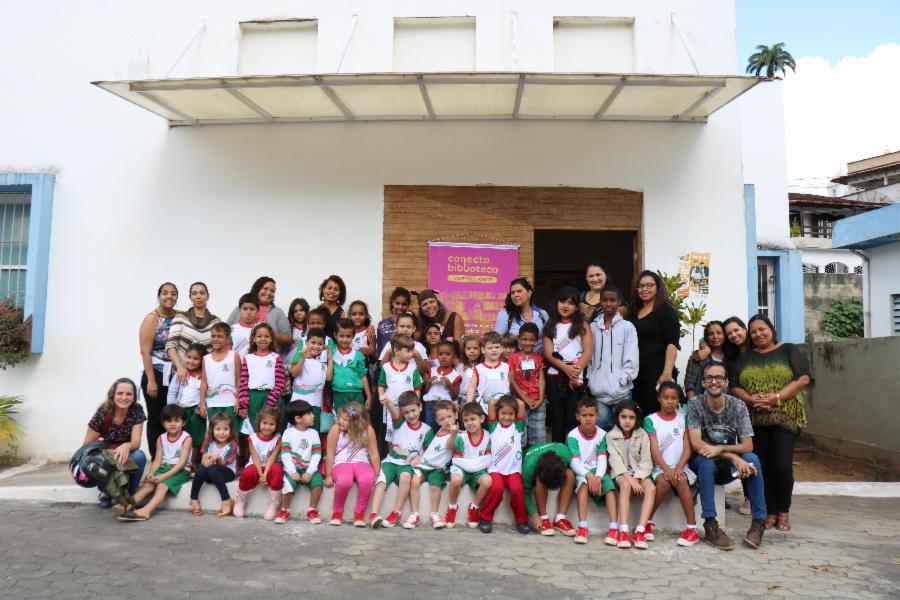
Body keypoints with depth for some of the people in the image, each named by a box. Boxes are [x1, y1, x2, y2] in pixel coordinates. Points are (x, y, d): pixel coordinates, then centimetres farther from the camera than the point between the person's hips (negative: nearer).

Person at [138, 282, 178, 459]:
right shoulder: (151, 319, -6)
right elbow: (145, 351, -11)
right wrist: (151, 381, -15)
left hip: (177, 376, 4)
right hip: (157, 376, -4)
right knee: (157, 419, 4)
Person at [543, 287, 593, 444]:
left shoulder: (582, 324, 6)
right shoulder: (550, 326, 10)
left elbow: (588, 351, -4)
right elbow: (548, 353, 0)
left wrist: (575, 372, -16)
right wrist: (566, 368, -16)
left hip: (577, 377, -2)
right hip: (555, 376, 2)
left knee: (573, 417, -5)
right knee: (558, 417, 6)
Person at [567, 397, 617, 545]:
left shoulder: (602, 435, 0)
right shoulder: (573, 436, -8)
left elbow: (602, 460, -6)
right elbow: (574, 462, -14)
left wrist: (598, 477, -23)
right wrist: (589, 475, -30)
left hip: (597, 471, 3)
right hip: (580, 471, -3)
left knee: (609, 486, -25)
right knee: (583, 483, -34)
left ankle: (614, 528, -28)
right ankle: (582, 527, -37)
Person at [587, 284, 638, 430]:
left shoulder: (627, 327, 0)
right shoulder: (593, 327, 8)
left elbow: (631, 359, -3)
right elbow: (588, 355, 10)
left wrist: (623, 380, -10)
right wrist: (590, 378, 2)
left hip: (620, 390, -2)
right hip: (598, 390, 2)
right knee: (600, 427, 5)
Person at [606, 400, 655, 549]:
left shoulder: (642, 435, 3)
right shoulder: (611, 436, -1)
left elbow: (646, 462, -2)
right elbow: (615, 460, -11)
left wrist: (636, 478, -19)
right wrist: (629, 478, -24)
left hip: (639, 472, 2)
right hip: (620, 472, -2)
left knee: (651, 487, -29)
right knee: (625, 485, -35)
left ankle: (640, 530, -34)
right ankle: (623, 531, -39)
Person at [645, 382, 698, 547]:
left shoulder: (683, 418, 7)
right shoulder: (650, 420, 1)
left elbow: (687, 448, 0)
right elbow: (654, 449, -7)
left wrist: (678, 468, -16)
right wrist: (666, 469, -22)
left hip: (679, 467, 1)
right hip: (659, 467, -1)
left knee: (681, 481, -31)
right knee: (664, 481, -32)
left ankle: (692, 528, -23)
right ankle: (647, 522, -14)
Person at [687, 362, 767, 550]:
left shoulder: (738, 406, -6)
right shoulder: (695, 404, -12)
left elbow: (748, 446, -12)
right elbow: (696, 444, -21)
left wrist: (721, 448, -31)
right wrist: (734, 457, -29)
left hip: (727, 467, 2)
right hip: (702, 465, -2)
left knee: (752, 459, -26)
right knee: (707, 460, -35)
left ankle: (759, 522, -16)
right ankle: (710, 526, -32)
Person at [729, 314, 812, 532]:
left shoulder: (789, 351, 8)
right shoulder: (745, 358, 17)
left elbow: (803, 379, -4)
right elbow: (735, 387, 10)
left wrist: (776, 397, -14)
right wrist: (750, 399, -10)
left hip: (785, 418, -3)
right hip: (755, 420, 3)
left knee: (782, 465, -11)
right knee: (762, 466, 1)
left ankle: (784, 511, 8)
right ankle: (770, 512, 12)